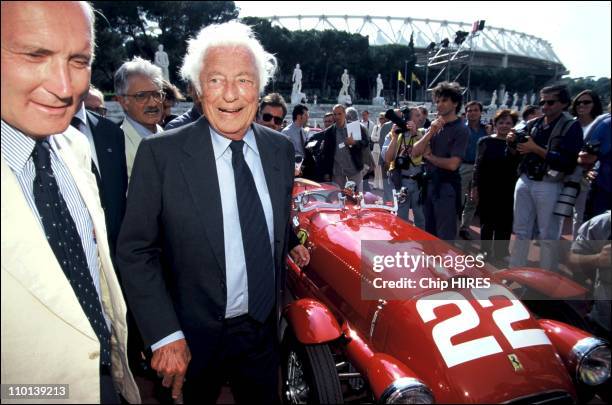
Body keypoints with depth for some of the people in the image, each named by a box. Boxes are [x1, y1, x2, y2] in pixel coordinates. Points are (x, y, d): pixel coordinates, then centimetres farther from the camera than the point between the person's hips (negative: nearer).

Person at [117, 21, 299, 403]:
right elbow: (135, 251, -13)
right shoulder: (161, 153, -16)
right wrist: (166, 336, -17)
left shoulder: (281, 149, -3)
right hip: (193, 337, -3)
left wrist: (278, 301, 13)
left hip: (263, 330, 4)